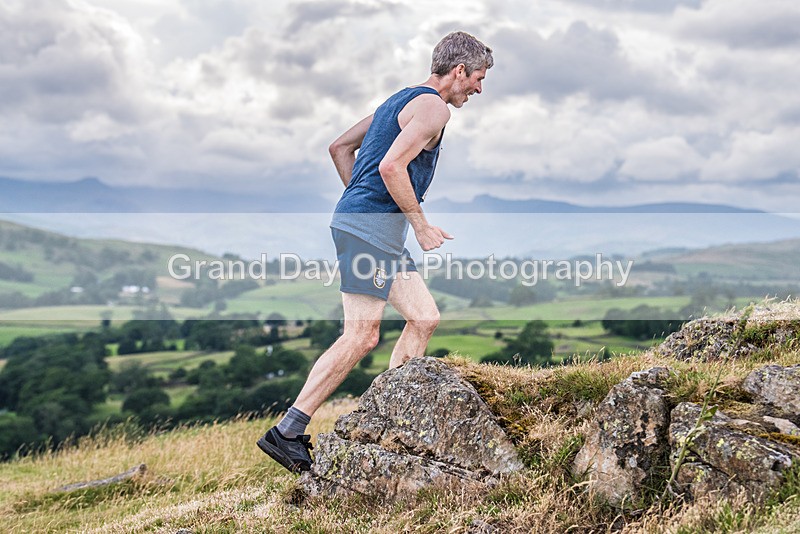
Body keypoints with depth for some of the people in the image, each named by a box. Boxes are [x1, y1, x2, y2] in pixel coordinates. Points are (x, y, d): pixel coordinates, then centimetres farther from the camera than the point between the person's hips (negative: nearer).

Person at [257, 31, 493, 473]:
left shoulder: (402, 100, 24)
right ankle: (286, 433, -7)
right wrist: (421, 226, -12)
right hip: (371, 227, -10)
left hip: (366, 224, 10)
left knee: (424, 317, 10)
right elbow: (391, 166, -20)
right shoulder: (432, 106, -6)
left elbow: (339, 147, 26)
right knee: (361, 337, -11)